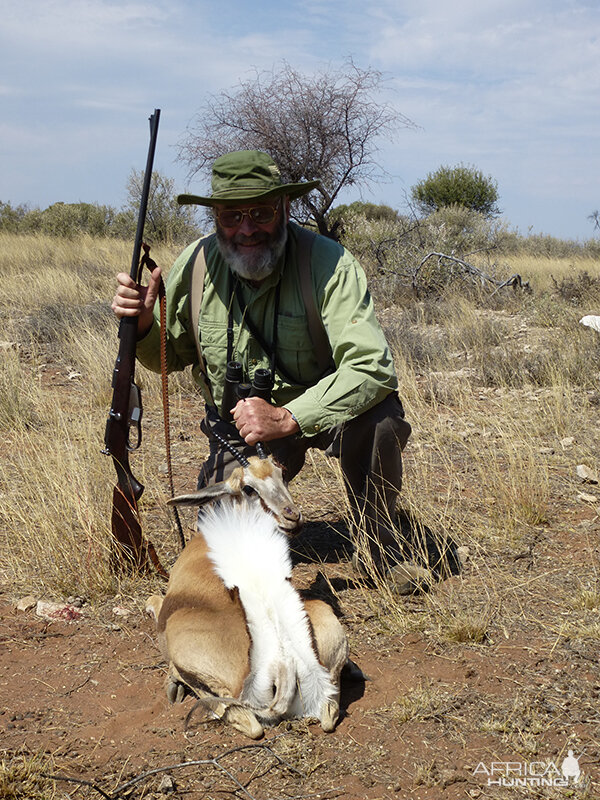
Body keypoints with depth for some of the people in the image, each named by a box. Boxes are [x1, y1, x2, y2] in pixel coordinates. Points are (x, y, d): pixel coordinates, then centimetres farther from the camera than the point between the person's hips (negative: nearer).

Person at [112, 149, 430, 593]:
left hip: (318, 407, -2)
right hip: (241, 423, 3)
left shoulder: (331, 264, -26)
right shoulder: (197, 263, -13)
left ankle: (380, 551, -9)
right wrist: (143, 324, -21)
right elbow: (169, 356, 2)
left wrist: (288, 418, -43)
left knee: (377, 414, -35)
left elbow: (372, 365, -35)